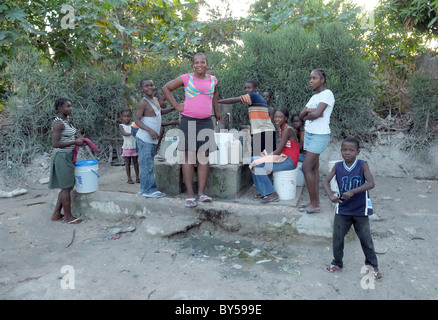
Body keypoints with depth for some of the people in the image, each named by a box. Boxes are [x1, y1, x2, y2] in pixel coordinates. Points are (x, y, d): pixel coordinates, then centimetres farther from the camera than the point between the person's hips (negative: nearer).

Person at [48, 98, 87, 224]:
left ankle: (56, 214, 25)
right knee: (66, 187, -1)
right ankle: (68, 217, 11)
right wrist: (74, 142, -21)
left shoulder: (67, 120, 11)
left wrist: (78, 141, 6)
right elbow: (55, 144, -23)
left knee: (67, 187, 15)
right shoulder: (58, 123, -17)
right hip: (62, 157, -10)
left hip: (68, 156, 10)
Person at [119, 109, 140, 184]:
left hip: (135, 146, 1)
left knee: (135, 162, 8)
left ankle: (137, 177, 16)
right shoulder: (121, 126, 0)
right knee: (127, 163, 4)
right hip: (126, 147, -1)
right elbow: (123, 133, -17)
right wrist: (131, 133, -33)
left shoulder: (134, 123, 3)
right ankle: (129, 178, 12)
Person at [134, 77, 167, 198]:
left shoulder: (155, 100, 14)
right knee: (147, 165, -5)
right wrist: (150, 130, -26)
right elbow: (137, 120, -15)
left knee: (148, 164, 13)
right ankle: (149, 190, 1)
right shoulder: (143, 103, -11)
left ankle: (144, 188, 22)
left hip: (152, 139, 9)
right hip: (144, 138, -8)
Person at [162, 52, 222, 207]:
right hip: (188, 121, -3)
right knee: (189, 156, -2)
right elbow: (166, 88, 7)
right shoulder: (186, 78, 1)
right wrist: (176, 106, 0)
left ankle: (201, 193, 8)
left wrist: (216, 111, 27)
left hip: (206, 122, 4)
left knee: (204, 156, 2)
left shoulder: (213, 80, 11)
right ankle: (190, 194, 1)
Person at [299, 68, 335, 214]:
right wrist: (308, 111, -11)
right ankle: (315, 202, 13)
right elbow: (301, 115, 9)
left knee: (306, 168, -11)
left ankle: (314, 205, -2)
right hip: (309, 134, 9)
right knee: (313, 168, 7)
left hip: (319, 135, -8)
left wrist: (306, 115, -3)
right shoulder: (314, 97, 16)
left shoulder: (327, 94, -10)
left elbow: (316, 114, -22)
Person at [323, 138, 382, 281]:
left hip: (360, 210, -2)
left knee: (366, 239, 8)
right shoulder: (337, 166, -5)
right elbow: (326, 181, -11)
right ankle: (337, 262, 31)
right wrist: (331, 195, -29)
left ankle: (373, 266, 28)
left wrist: (352, 192, -33)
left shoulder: (362, 165, -12)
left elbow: (371, 183, -23)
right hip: (342, 209, 2)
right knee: (337, 237, 10)